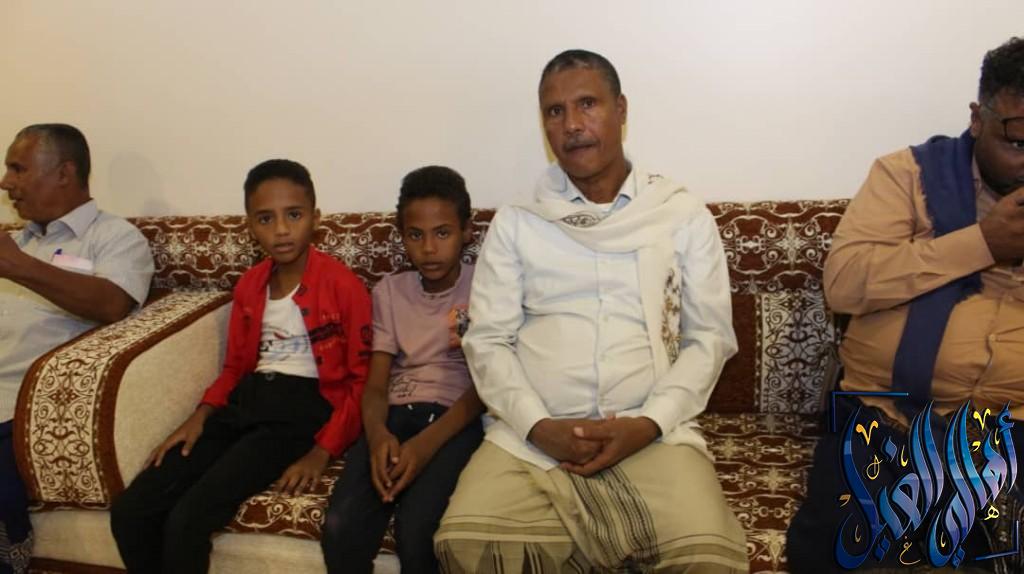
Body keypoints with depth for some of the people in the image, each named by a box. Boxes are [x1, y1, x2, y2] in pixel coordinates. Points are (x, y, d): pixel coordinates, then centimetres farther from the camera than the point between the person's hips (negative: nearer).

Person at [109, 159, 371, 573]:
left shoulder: (344, 286, -9)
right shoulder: (248, 286, 12)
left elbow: (362, 380, -7)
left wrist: (323, 450, -16)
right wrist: (202, 414, 2)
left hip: (303, 408, -6)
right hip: (245, 402, 6)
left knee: (187, 521, -22)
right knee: (129, 513, -8)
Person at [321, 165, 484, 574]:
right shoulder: (388, 292, 12)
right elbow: (376, 384, 6)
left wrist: (428, 442, -22)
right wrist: (377, 433, -17)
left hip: (456, 419, -3)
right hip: (395, 415, 3)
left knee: (415, 532, -28)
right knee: (340, 529, -22)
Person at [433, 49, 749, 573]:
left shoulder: (685, 216, 9)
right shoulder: (514, 223, 10)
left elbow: (709, 338, 5)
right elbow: (487, 341, 5)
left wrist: (648, 423, -10)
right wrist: (537, 426, -12)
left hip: (653, 435, 0)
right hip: (532, 436, 1)